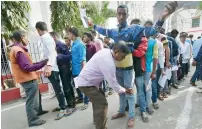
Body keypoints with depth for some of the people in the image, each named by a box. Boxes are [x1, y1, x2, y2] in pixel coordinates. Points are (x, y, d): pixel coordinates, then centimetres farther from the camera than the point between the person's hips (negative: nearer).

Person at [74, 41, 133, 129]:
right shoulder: (109, 63, -31)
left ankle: (97, 119, 48)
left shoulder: (106, 51, -5)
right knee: (102, 103, -6)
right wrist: (125, 90, -3)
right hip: (86, 83, -10)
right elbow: (113, 84, -20)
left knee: (98, 99, 25)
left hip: (85, 79, 10)